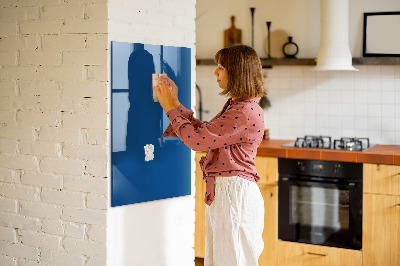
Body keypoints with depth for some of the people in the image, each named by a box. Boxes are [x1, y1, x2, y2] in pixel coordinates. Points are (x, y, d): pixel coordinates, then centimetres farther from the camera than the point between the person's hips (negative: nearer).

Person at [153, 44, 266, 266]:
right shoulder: (235, 106, 13)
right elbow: (203, 131, 17)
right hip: (221, 192, 10)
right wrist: (175, 103, 16)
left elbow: (197, 140, -20)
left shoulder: (246, 112, -20)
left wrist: (171, 108, -8)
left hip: (235, 193, -10)